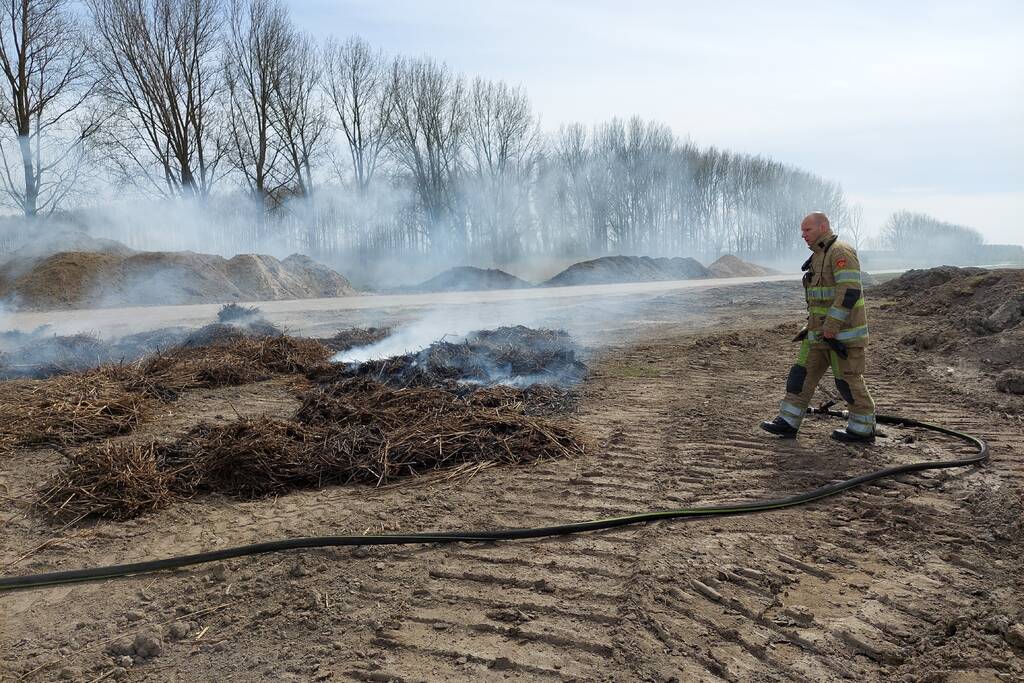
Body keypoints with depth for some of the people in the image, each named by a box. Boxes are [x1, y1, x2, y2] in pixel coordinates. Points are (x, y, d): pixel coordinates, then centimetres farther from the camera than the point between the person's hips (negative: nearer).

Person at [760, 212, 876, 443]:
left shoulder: (841, 252, -14)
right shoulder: (819, 256, 17)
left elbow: (849, 291, -23)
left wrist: (832, 326, -25)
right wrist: (812, 326, 21)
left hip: (843, 331, -10)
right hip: (821, 331, 10)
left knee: (848, 380, 0)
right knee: (802, 373, 6)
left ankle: (863, 430, 13)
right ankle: (788, 423, 10)